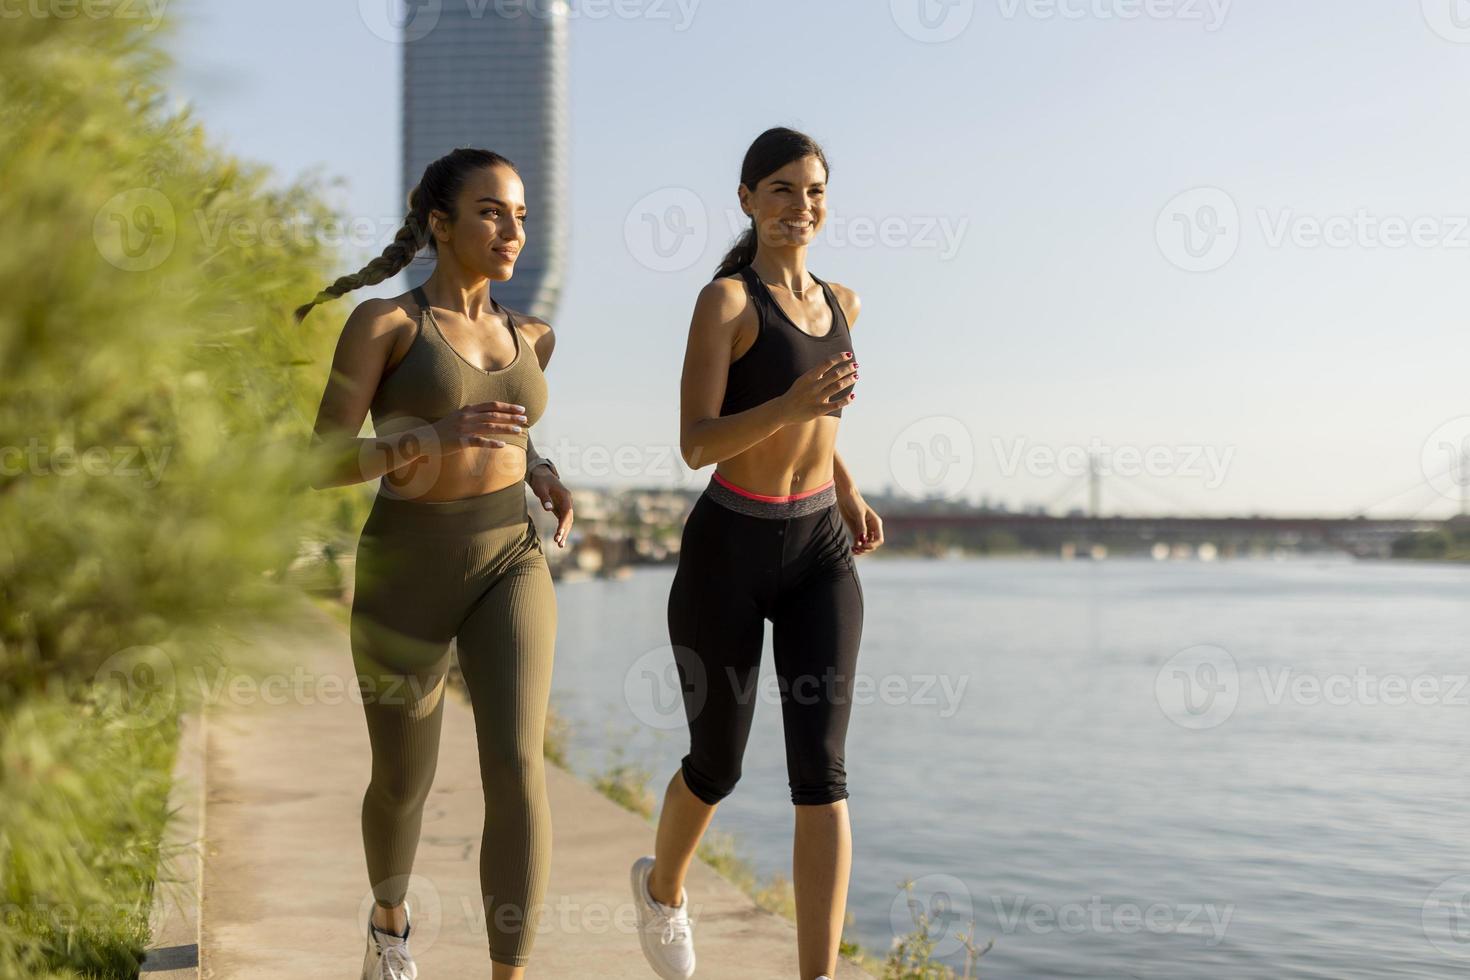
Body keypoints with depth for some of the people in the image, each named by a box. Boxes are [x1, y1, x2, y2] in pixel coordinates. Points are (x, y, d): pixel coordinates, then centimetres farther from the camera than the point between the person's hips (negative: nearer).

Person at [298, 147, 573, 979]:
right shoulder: (378, 321, -6)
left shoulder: (528, 337, 9)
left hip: (510, 568, 3)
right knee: (404, 786, 13)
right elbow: (323, 465, -11)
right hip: (406, 581, -2)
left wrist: (545, 478, 6)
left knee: (516, 765, -19)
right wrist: (436, 437, -26)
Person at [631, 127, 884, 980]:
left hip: (820, 556, 5)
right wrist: (795, 404, -34)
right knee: (718, 765, 11)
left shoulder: (840, 302, 10)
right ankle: (664, 884, 45)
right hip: (726, 554, -4)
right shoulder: (724, 300, -10)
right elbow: (697, 445, -18)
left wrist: (850, 494, 12)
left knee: (821, 769, -9)